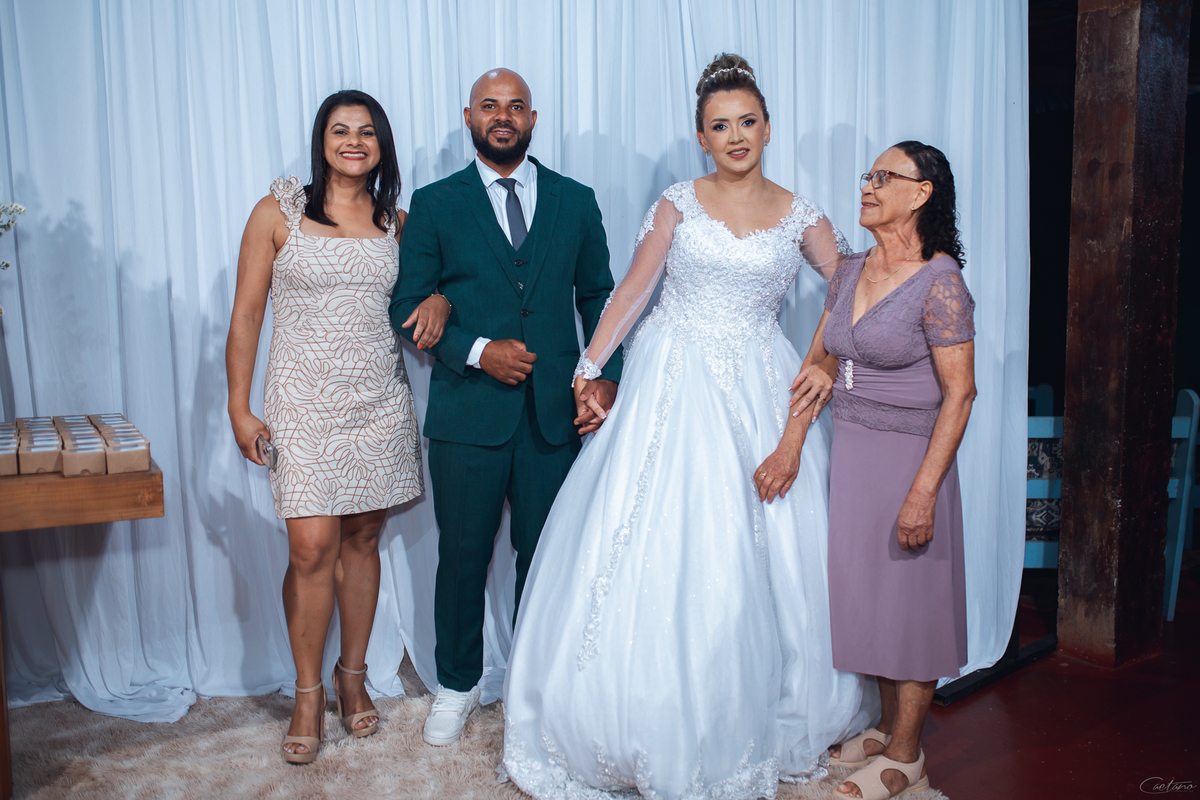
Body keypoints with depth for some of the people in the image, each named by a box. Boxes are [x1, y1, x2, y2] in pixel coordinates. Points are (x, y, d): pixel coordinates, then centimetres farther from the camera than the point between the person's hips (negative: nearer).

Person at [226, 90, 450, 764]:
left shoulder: (397, 221, 9)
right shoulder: (278, 214, 0)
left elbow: (432, 281, 22)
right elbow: (245, 315, 1)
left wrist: (439, 300, -3)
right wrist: (239, 409, -4)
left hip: (380, 400, 3)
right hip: (305, 399, -3)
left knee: (362, 539, 9)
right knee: (312, 547, -8)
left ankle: (354, 676, 26)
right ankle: (309, 693, 11)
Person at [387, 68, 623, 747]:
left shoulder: (576, 201, 9)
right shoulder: (435, 204, 4)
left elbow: (598, 297, 11)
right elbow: (409, 305, 1)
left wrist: (608, 377, -3)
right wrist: (478, 351, -13)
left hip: (555, 412, 1)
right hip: (467, 412, -1)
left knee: (547, 556, 10)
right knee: (463, 556, 9)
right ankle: (459, 685, 29)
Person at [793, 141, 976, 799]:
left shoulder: (938, 279, -14)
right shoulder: (850, 272, 7)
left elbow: (959, 393, -16)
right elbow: (816, 361, 14)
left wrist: (923, 492, -20)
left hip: (907, 458, -7)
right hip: (848, 451, 7)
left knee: (909, 601, 5)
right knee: (866, 597, 14)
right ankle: (886, 725, 32)